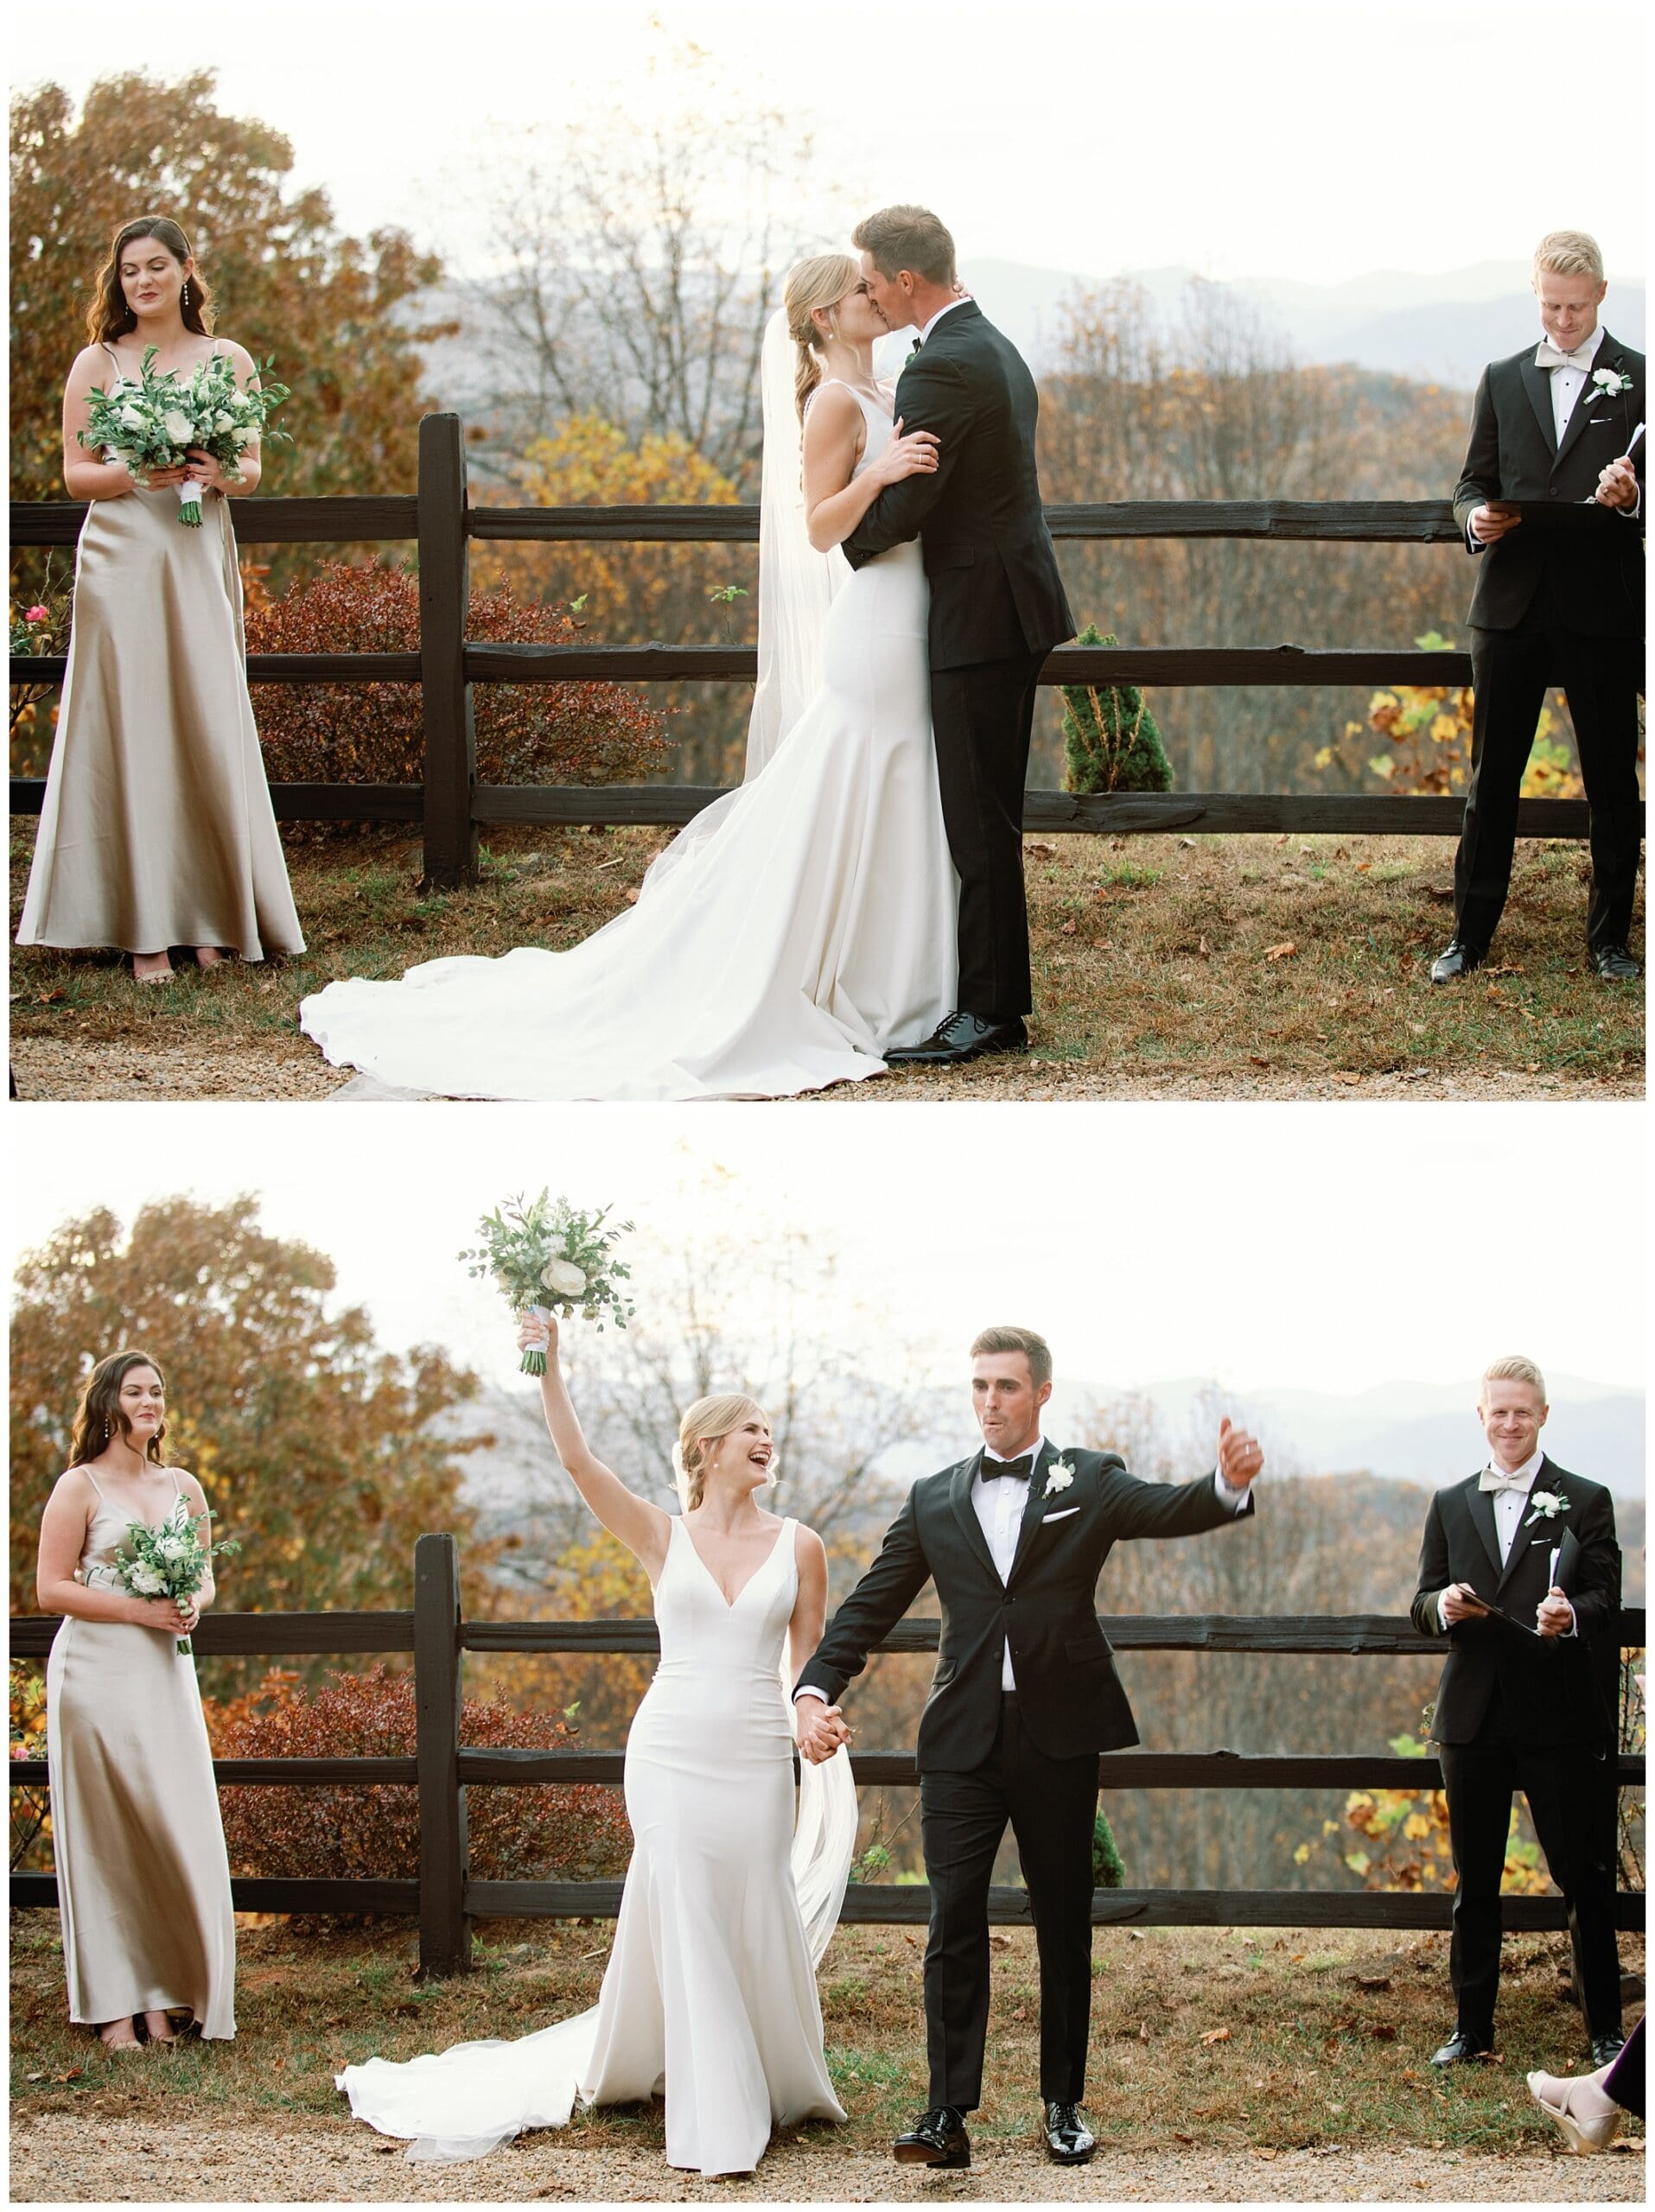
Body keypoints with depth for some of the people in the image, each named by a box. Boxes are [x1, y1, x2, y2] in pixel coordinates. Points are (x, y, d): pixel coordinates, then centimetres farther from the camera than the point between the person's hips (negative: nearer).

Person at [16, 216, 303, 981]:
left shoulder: (228, 360, 11)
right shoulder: (96, 364, 6)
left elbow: (253, 470, 11)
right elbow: (75, 474, 4)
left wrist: (218, 474, -11)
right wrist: (139, 472, -14)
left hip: (199, 564, 2)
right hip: (120, 562, -2)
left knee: (208, 725, -2)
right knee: (132, 728, -4)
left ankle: (207, 915, 6)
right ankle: (144, 929, -2)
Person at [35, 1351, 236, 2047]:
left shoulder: (183, 1487, 14)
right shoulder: (80, 1487, -2)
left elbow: (205, 1579, 21)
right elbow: (52, 1589, -7)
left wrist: (193, 1605, -2)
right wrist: (139, 1609, -15)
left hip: (165, 1673, 5)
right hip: (98, 1673, -5)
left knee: (177, 1832, 0)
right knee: (106, 1838, -3)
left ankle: (164, 1996, 6)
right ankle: (112, 2007, 1)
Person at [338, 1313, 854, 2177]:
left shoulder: (799, 1546, 5)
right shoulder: (662, 1536, 2)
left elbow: (810, 1667, 9)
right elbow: (576, 1460, -10)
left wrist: (832, 1770, 6)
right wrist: (548, 1363, -20)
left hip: (759, 1760, 1)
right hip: (671, 1750, -1)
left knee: (761, 1925, 4)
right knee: (683, 1922, -3)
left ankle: (782, 2083, 26)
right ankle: (714, 2117, 3)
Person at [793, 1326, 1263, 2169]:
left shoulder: (1090, 1483, 4)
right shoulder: (934, 1499, 11)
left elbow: (1171, 1510, -14)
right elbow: (871, 1606, 10)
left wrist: (1228, 1484, -37)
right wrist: (816, 1690, -4)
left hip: (1058, 1735, -1)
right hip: (963, 1740, 1)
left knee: (1064, 1924, 7)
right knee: (954, 1920, -7)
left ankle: (1063, 2104, 17)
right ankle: (948, 2115, -8)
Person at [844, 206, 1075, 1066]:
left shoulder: (941, 369, -18)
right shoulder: (996, 349, 15)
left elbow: (900, 510, -20)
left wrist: (840, 542, -1)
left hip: (979, 619, -10)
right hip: (1015, 605, 10)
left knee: (979, 824, -6)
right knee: (991, 817, 14)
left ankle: (986, 1011, -2)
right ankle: (1002, 1001, 19)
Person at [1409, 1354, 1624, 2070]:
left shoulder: (1585, 1501, 2)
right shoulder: (1451, 1506, 12)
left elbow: (1606, 1601, -6)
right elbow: (1424, 1609, 10)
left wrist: (1570, 1615, -29)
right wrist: (1444, 1604, -14)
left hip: (1560, 1716, -3)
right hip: (1474, 1716, 3)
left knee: (1585, 1878, 0)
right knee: (1474, 1883, 9)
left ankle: (1606, 2030, 8)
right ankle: (1472, 2029, 16)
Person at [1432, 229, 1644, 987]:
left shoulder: (1637, 380, 3)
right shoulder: (1503, 380, 12)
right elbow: (1473, 483, 12)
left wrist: (1631, 498, -21)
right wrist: (1477, 518, -10)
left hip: (1604, 610, -2)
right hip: (1512, 604, 2)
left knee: (1612, 782, 4)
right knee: (1491, 777, 4)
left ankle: (1610, 939, 13)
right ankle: (1469, 935, 10)